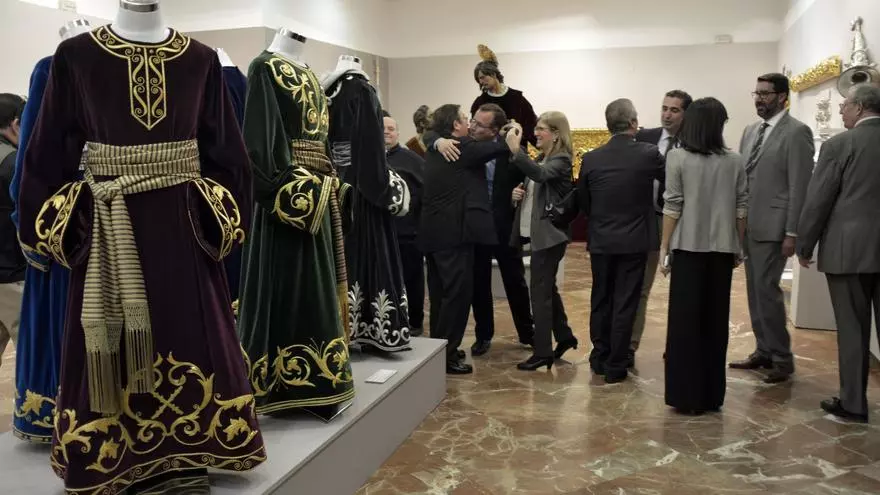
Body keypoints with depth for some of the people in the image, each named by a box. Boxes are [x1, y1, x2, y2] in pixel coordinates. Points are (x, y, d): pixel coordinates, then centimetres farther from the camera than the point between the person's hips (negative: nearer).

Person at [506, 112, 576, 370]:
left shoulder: (561, 160, -13)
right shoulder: (540, 159, 14)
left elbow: (540, 175, -33)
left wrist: (516, 150, -38)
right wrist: (518, 193, 0)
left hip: (549, 233, -9)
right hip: (538, 232, 9)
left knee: (540, 290, -6)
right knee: (547, 288, 17)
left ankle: (543, 351, 2)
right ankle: (564, 337, 30)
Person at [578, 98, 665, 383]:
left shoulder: (591, 159, -5)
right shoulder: (649, 154, -11)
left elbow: (582, 201, 5)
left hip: (600, 241, 2)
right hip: (634, 241, -2)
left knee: (601, 300, 16)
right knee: (625, 304, 5)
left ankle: (599, 358, 27)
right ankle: (615, 367, 11)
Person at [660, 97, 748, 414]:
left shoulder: (678, 158, -6)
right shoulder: (734, 161, 2)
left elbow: (672, 207, -7)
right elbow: (741, 208, 5)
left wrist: (664, 248, -1)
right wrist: (739, 247, 16)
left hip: (689, 246, -3)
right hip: (722, 248, 3)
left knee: (685, 320, 5)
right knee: (716, 320, 11)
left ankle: (687, 395, 9)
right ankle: (712, 394, 20)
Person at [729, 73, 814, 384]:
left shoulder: (796, 132, -7)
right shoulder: (751, 131, 15)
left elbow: (800, 186, -12)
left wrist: (792, 233, -16)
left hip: (772, 227, -7)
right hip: (748, 225, 7)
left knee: (766, 290, -8)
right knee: (755, 291, 11)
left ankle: (782, 358, 5)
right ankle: (764, 351, 22)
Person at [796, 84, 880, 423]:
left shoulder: (840, 145, -8)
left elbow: (817, 200, -8)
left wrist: (804, 246, 3)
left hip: (850, 249, -4)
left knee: (852, 329, 4)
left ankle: (853, 403, 12)